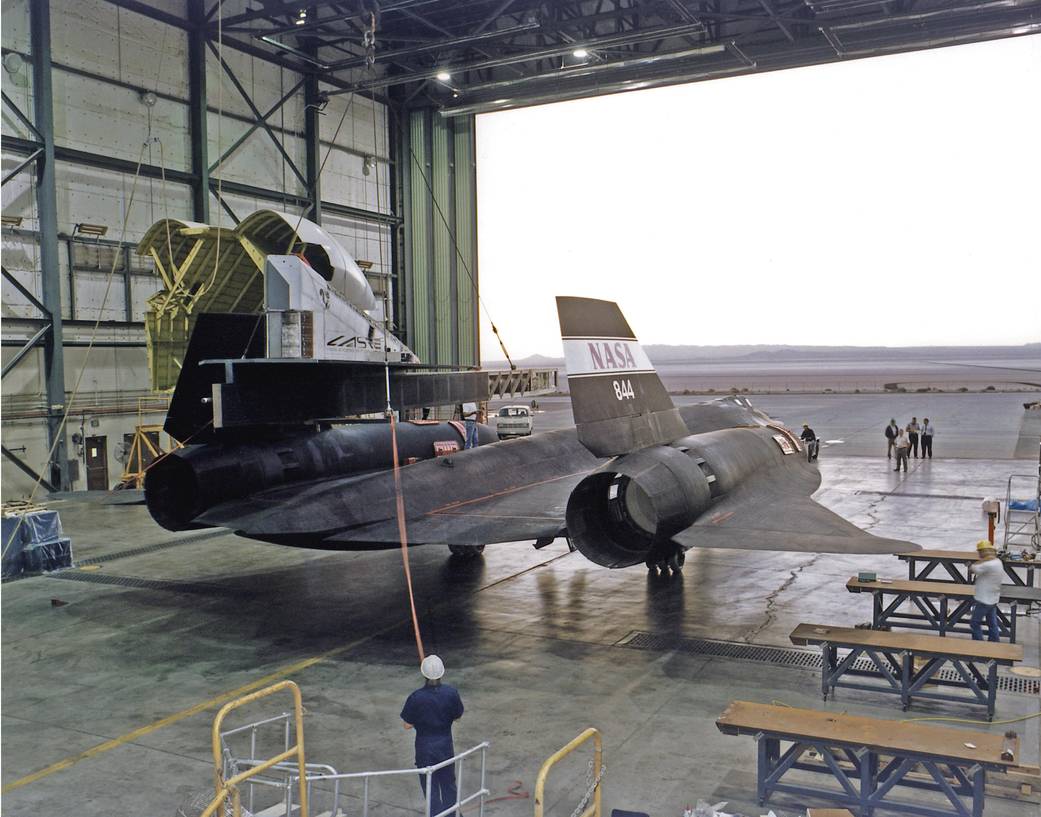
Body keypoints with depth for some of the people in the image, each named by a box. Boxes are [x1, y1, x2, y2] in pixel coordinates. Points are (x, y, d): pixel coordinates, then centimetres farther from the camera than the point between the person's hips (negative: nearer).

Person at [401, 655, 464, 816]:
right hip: (446, 745, 2)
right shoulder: (451, 693, -16)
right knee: (448, 785, 22)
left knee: (431, 788, 12)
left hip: (425, 748, -2)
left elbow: (407, 725, -13)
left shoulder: (416, 697, -22)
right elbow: (457, 717, -1)